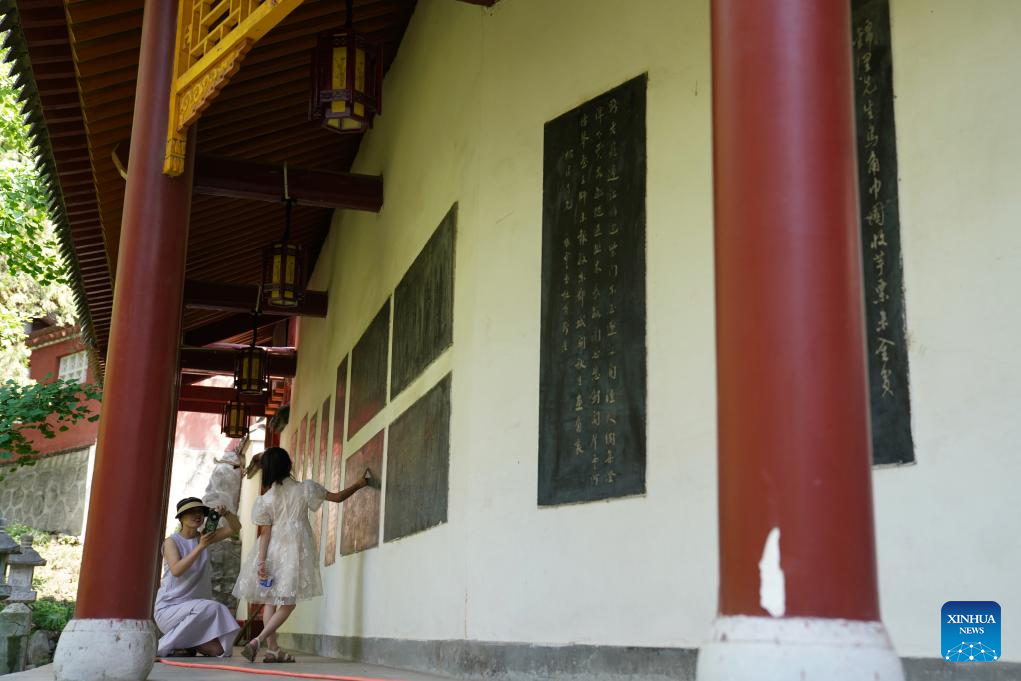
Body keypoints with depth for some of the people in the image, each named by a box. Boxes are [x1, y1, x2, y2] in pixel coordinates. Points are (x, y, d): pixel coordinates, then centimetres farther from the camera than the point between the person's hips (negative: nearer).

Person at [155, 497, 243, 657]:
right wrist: (200, 547, -28)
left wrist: (226, 514, -20)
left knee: (219, 650, -15)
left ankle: (184, 644, 13)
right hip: (169, 608, -5)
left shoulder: (203, 537, 7)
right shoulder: (171, 541, -6)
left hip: (195, 609, 5)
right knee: (211, 608, -33)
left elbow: (235, 528, 0)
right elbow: (176, 570, -24)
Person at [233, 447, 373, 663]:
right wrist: (361, 483, 15)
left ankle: (272, 649, 8)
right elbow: (337, 497, 4)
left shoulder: (266, 499, 0)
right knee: (288, 602, 1)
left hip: (274, 551, 2)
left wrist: (261, 561, -3)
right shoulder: (304, 489, -3)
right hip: (295, 550, -2)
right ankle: (258, 640, -15)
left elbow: (265, 533, -3)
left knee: (270, 600, 12)